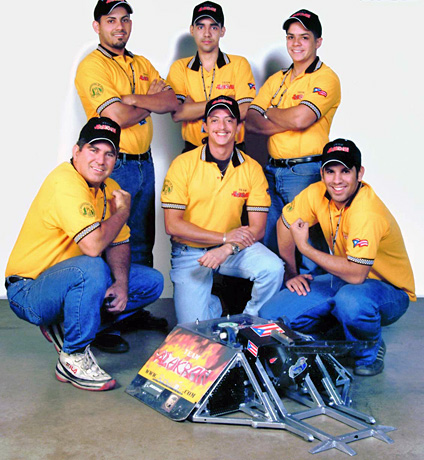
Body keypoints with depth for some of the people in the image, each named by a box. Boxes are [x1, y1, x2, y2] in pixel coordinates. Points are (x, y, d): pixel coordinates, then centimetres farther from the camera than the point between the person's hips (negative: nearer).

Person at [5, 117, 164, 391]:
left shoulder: (108, 187, 5)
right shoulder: (65, 183, -23)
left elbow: (119, 243, 5)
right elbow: (93, 245, -34)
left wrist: (121, 283, -14)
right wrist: (122, 211, -16)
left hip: (75, 280, 9)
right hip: (29, 291, -9)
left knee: (152, 282, 4)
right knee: (90, 269, -38)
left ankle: (64, 327, 9)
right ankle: (73, 358, -17)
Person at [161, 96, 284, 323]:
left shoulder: (252, 168, -2)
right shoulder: (183, 164, -9)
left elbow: (257, 228, -4)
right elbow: (172, 225, -13)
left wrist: (227, 249, -23)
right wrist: (224, 237, -18)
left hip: (235, 247, 2)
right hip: (190, 251, -2)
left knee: (273, 268, -27)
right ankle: (213, 304, 21)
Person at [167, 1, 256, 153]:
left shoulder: (239, 64, 5)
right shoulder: (179, 67, 8)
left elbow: (243, 112, -8)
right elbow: (176, 113, -7)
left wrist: (193, 107, -8)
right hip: (193, 150, 1)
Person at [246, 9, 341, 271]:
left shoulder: (326, 78, -4)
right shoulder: (276, 80, 16)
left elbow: (300, 118, -20)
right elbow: (250, 121, 5)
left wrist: (268, 113, -1)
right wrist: (289, 121, -11)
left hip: (306, 172, -7)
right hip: (273, 170, 7)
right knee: (266, 243, 12)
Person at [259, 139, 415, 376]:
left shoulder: (367, 212, -30)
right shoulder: (317, 194, -9)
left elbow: (356, 275, -34)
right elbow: (285, 223, 8)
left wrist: (305, 247, -26)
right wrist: (291, 274, 8)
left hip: (390, 291, -6)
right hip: (344, 279, 6)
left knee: (351, 300, -42)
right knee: (271, 315, -9)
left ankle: (370, 352, -8)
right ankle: (336, 328, 15)